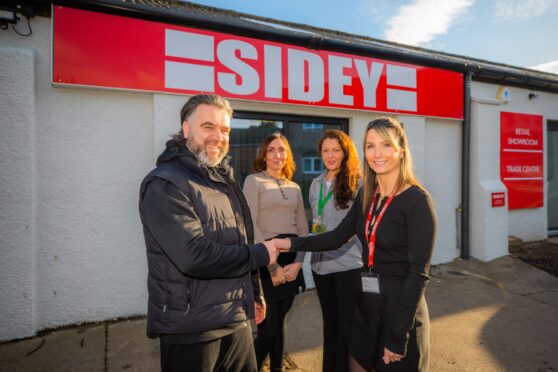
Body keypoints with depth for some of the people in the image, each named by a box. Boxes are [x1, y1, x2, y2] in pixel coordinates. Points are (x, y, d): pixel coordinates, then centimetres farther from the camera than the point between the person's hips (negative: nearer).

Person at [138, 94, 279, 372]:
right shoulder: (164, 185, -17)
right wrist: (260, 254, -17)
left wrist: (255, 295, 16)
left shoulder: (225, 181, 9)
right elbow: (195, 256, -28)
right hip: (191, 329, -7)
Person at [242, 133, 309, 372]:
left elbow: (303, 228, 11)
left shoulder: (294, 188, 14)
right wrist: (273, 265, -13)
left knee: (279, 323, 15)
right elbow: (251, 226, -11)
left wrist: (297, 262, -3)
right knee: (268, 326, 0)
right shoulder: (254, 181, -2)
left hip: (292, 259, 5)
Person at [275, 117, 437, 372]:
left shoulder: (417, 200, -16)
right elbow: (337, 236, 5)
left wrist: (399, 335, -16)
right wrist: (292, 244, -5)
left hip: (400, 307, -6)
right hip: (365, 304, 6)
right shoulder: (367, 194, 2)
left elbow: (418, 272, -17)